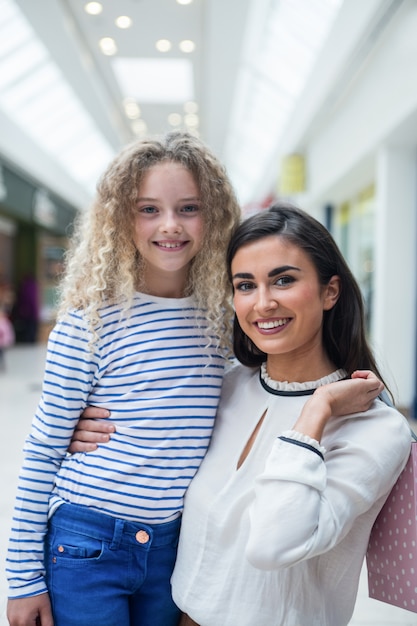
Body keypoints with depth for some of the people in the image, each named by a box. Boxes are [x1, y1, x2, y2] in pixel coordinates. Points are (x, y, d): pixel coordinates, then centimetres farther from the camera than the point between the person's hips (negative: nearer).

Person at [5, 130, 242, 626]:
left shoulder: (222, 318, -1)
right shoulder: (90, 321, -13)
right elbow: (42, 450, -8)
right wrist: (24, 575, -6)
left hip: (174, 548, 4)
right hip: (87, 546, -4)